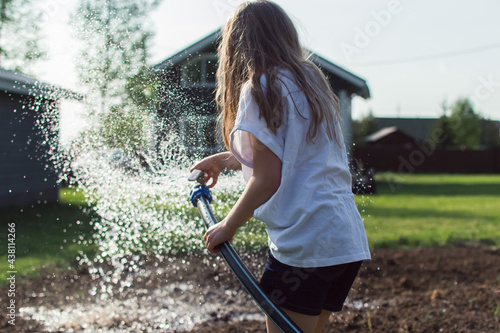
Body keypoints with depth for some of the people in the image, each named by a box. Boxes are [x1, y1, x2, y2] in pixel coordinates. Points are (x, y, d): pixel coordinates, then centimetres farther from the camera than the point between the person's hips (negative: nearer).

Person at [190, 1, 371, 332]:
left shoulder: (262, 87, -6)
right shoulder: (312, 82, 19)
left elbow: (268, 178, -12)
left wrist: (228, 226, 1)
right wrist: (226, 159, 37)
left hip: (303, 246, -9)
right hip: (350, 242, 9)